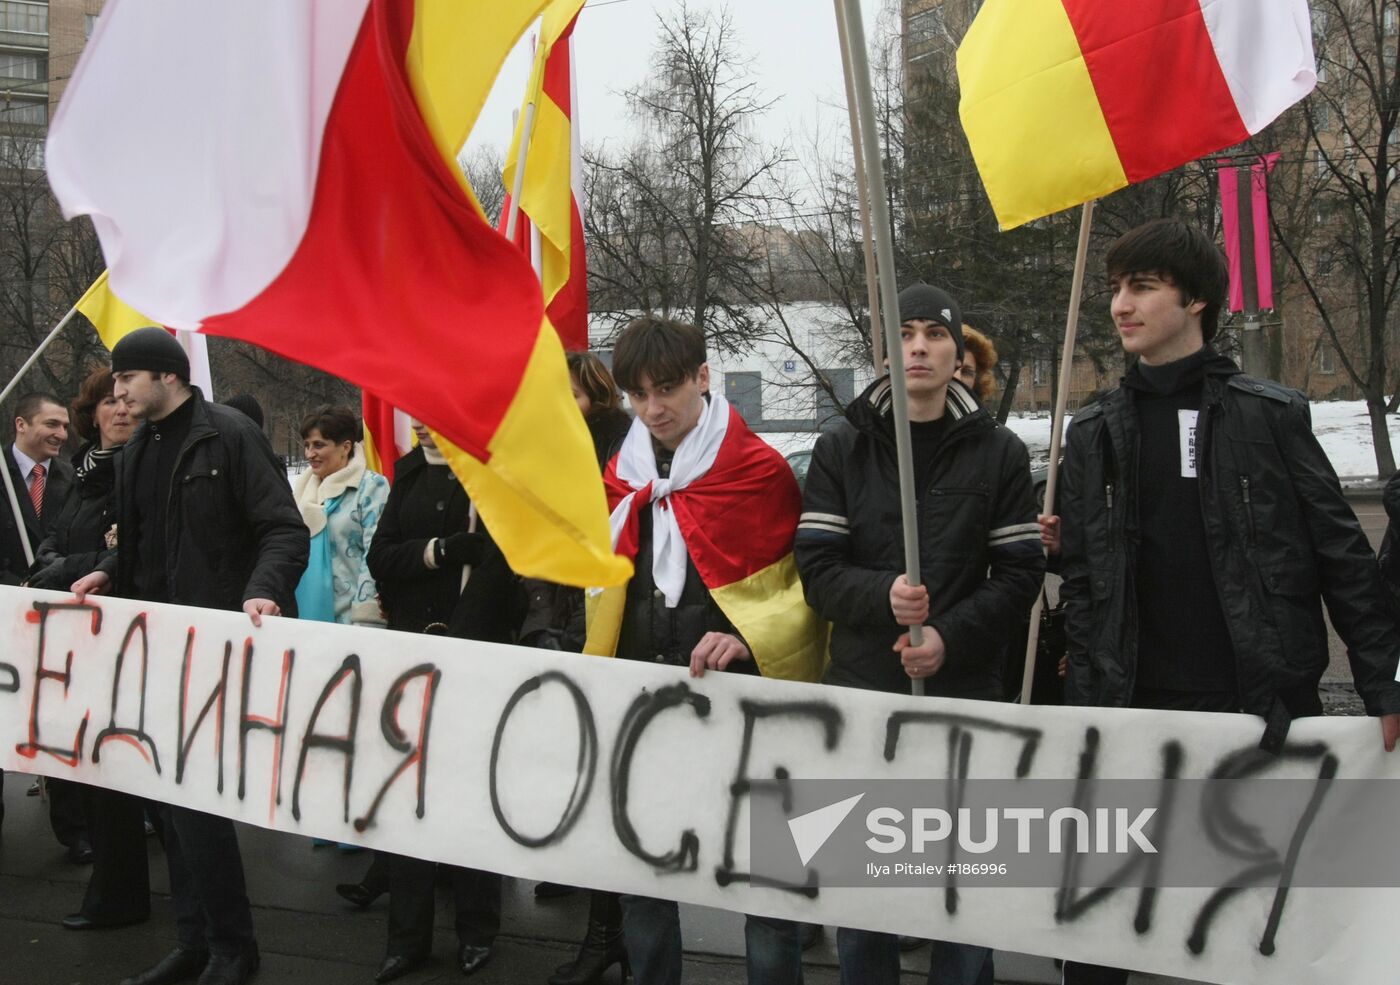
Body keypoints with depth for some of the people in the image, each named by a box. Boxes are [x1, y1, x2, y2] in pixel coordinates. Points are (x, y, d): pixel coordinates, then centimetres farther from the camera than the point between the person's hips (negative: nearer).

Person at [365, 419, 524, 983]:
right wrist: (441, 550, -12)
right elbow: (380, 559, 3)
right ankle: (408, 933, 15)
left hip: (475, 654, -4)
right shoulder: (409, 471, 11)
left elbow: (496, 562, -14)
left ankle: (477, 928, 18)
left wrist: (457, 643, -20)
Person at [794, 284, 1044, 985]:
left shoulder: (998, 453, 5)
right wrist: (883, 596, -20)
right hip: (861, 690, 1)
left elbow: (1019, 575, 0)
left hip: (966, 693, 0)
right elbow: (816, 568, -1)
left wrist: (950, 637, -15)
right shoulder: (840, 450, 6)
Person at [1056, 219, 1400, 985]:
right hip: (1139, 714, 2)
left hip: (1268, 709, -2)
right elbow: (1081, 582, 6)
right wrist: (1087, 706, -2)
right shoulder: (1095, 434, 7)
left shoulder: (1270, 415, 1)